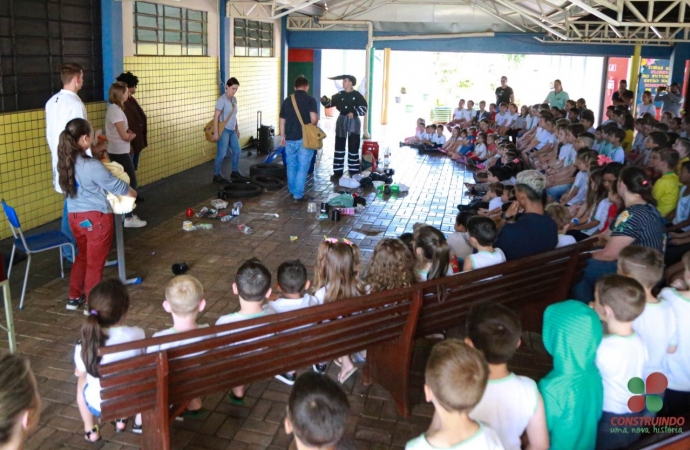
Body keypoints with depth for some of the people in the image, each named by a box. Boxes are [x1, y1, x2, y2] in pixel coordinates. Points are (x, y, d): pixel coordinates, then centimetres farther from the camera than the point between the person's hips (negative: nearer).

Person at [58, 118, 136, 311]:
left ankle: (74, 297, 33)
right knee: (95, 261, 7)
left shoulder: (65, 162, -1)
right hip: (95, 217, -7)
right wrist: (133, 193, 8)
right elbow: (116, 186, -12)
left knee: (82, 256, 26)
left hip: (74, 216, 7)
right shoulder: (92, 165, -23)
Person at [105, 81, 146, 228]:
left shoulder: (114, 108, 11)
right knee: (131, 183, -5)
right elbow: (125, 136, -20)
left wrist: (129, 133, -2)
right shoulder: (116, 111, -20)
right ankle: (129, 218, 0)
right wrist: (132, 135, 1)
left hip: (118, 151, 10)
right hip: (120, 153, -10)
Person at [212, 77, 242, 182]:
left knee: (237, 150, 16)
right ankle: (216, 175, 6)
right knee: (222, 154, -5)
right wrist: (216, 132, -20)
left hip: (232, 130, 8)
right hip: (224, 130, -8)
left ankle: (235, 171, 32)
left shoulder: (234, 99, 9)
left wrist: (237, 129, 19)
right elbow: (216, 116, -16)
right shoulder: (222, 99, -14)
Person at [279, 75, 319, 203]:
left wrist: (282, 136, 20)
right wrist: (314, 123, 4)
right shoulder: (310, 100, -7)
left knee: (291, 166, 17)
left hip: (290, 139, 4)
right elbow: (314, 119, -18)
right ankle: (298, 195, 2)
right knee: (302, 168, 2)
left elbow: (282, 120, 10)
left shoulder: (287, 100, 7)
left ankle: (292, 191, 30)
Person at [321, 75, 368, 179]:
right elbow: (330, 103, 2)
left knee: (353, 147, 1)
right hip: (342, 120, 3)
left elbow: (364, 107, -9)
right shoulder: (340, 95, 4)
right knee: (339, 147, 4)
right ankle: (338, 171, 10)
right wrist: (325, 100, -19)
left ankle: (354, 171, 9)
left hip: (353, 122, -3)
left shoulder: (357, 95, -5)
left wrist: (354, 113, -21)